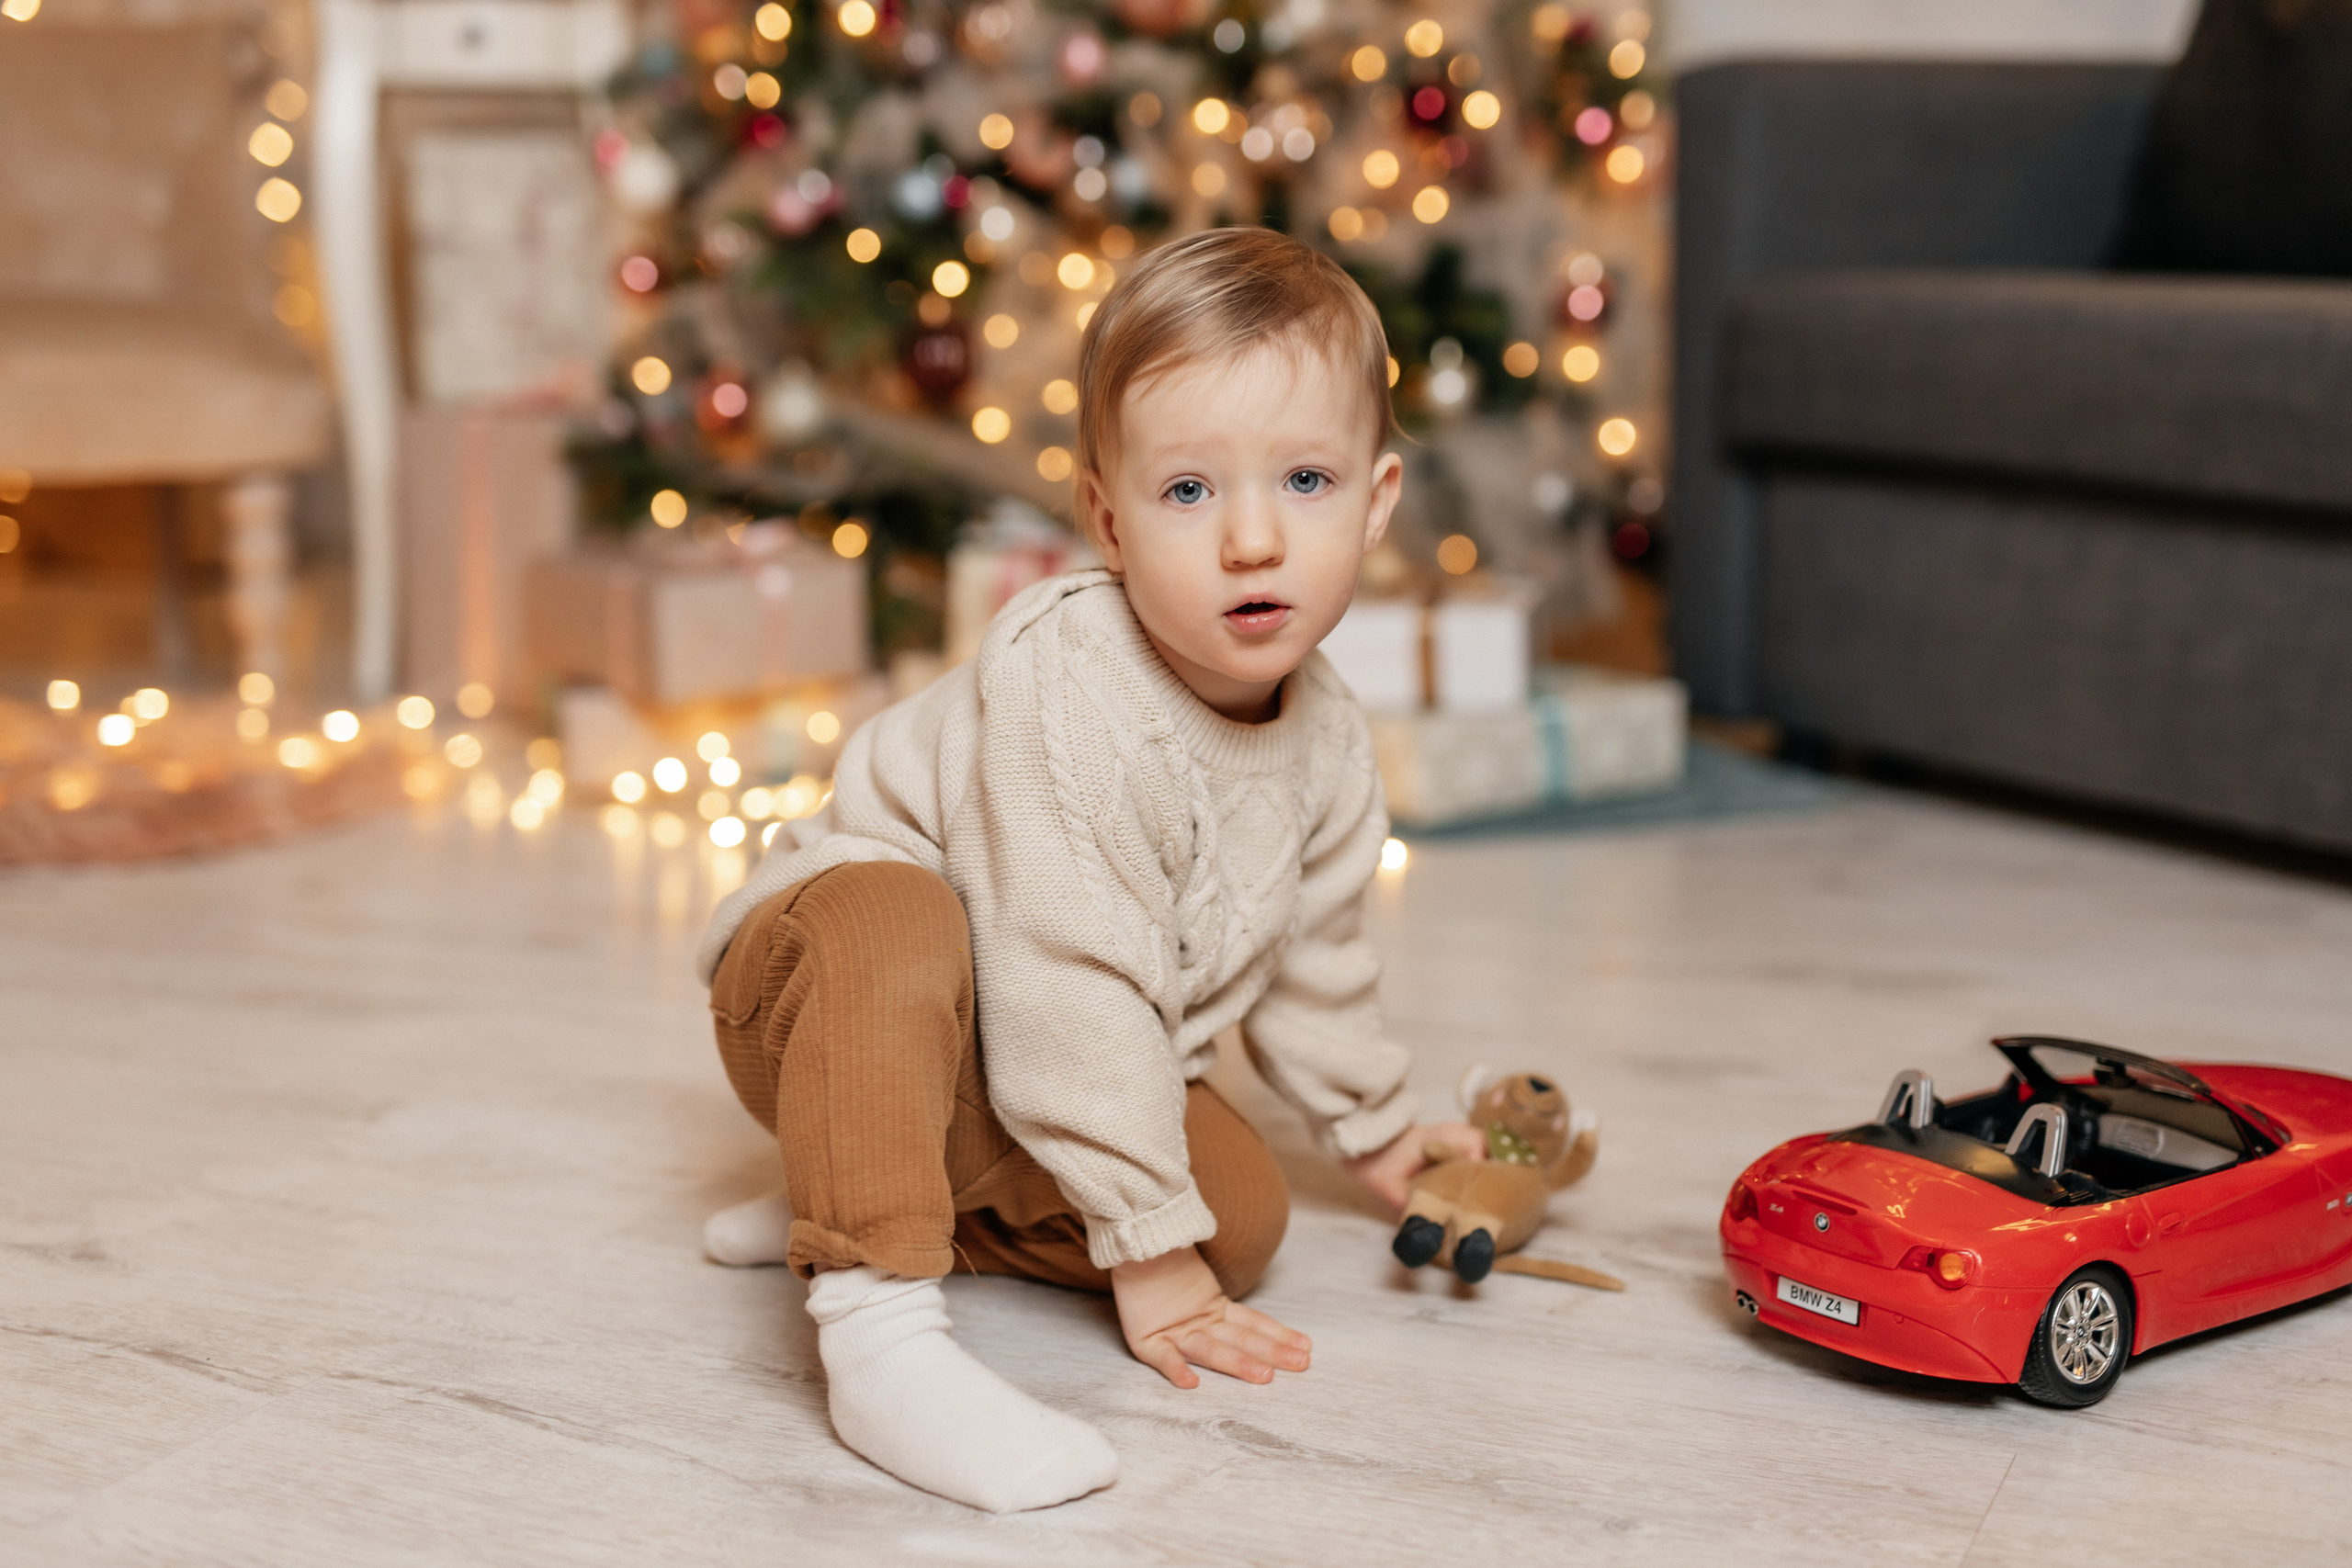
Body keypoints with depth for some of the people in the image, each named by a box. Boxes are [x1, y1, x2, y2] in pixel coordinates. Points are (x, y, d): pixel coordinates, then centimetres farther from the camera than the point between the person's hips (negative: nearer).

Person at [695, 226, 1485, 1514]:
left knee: (1246, 1216, -8)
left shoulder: (1327, 744, -6)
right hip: (814, 986, -8)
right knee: (893, 920, -39)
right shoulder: (1064, 696, -32)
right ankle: (877, 1329, -42)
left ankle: (843, 1200, 2)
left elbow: (1309, 957, 14)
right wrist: (1148, 1251, -27)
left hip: (1021, 1081, 8)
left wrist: (1373, 1130, 28)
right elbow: (1074, 984, -32)